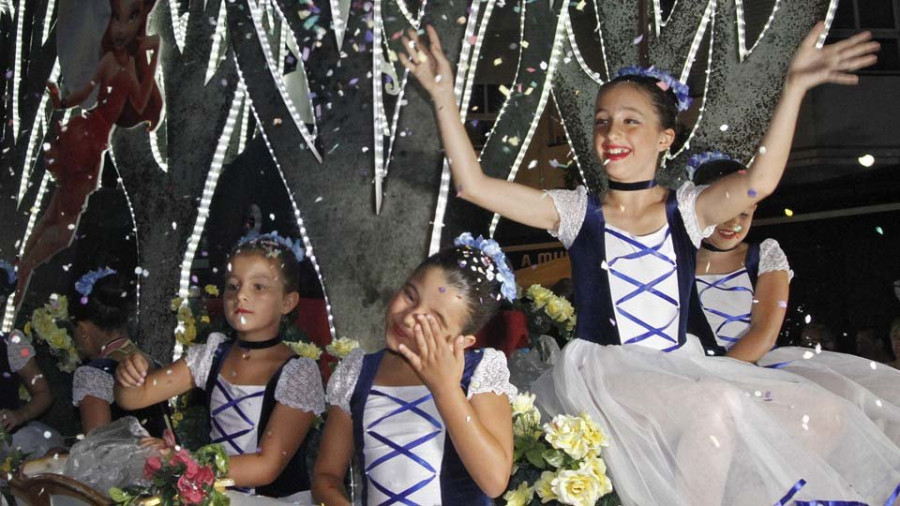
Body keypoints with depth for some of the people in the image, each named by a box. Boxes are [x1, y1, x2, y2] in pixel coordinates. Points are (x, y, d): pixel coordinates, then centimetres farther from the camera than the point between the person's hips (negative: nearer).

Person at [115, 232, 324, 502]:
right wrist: (128, 375, -15)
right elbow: (134, 398, 6)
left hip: (279, 499, -4)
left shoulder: (298, 373, -11)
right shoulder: (213, 355, 5)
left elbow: (266, 467, -15)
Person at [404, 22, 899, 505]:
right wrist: (444, 95, -12)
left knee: (824, 421, -11)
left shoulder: (687, 210, 5)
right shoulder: (576, 212, 3)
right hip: (603, 373, -4)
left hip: (681, 371, 4)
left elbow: (759, 181, -15)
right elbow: (474, 185, -5)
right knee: (715, 406, -33)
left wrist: (793, 89, -25)